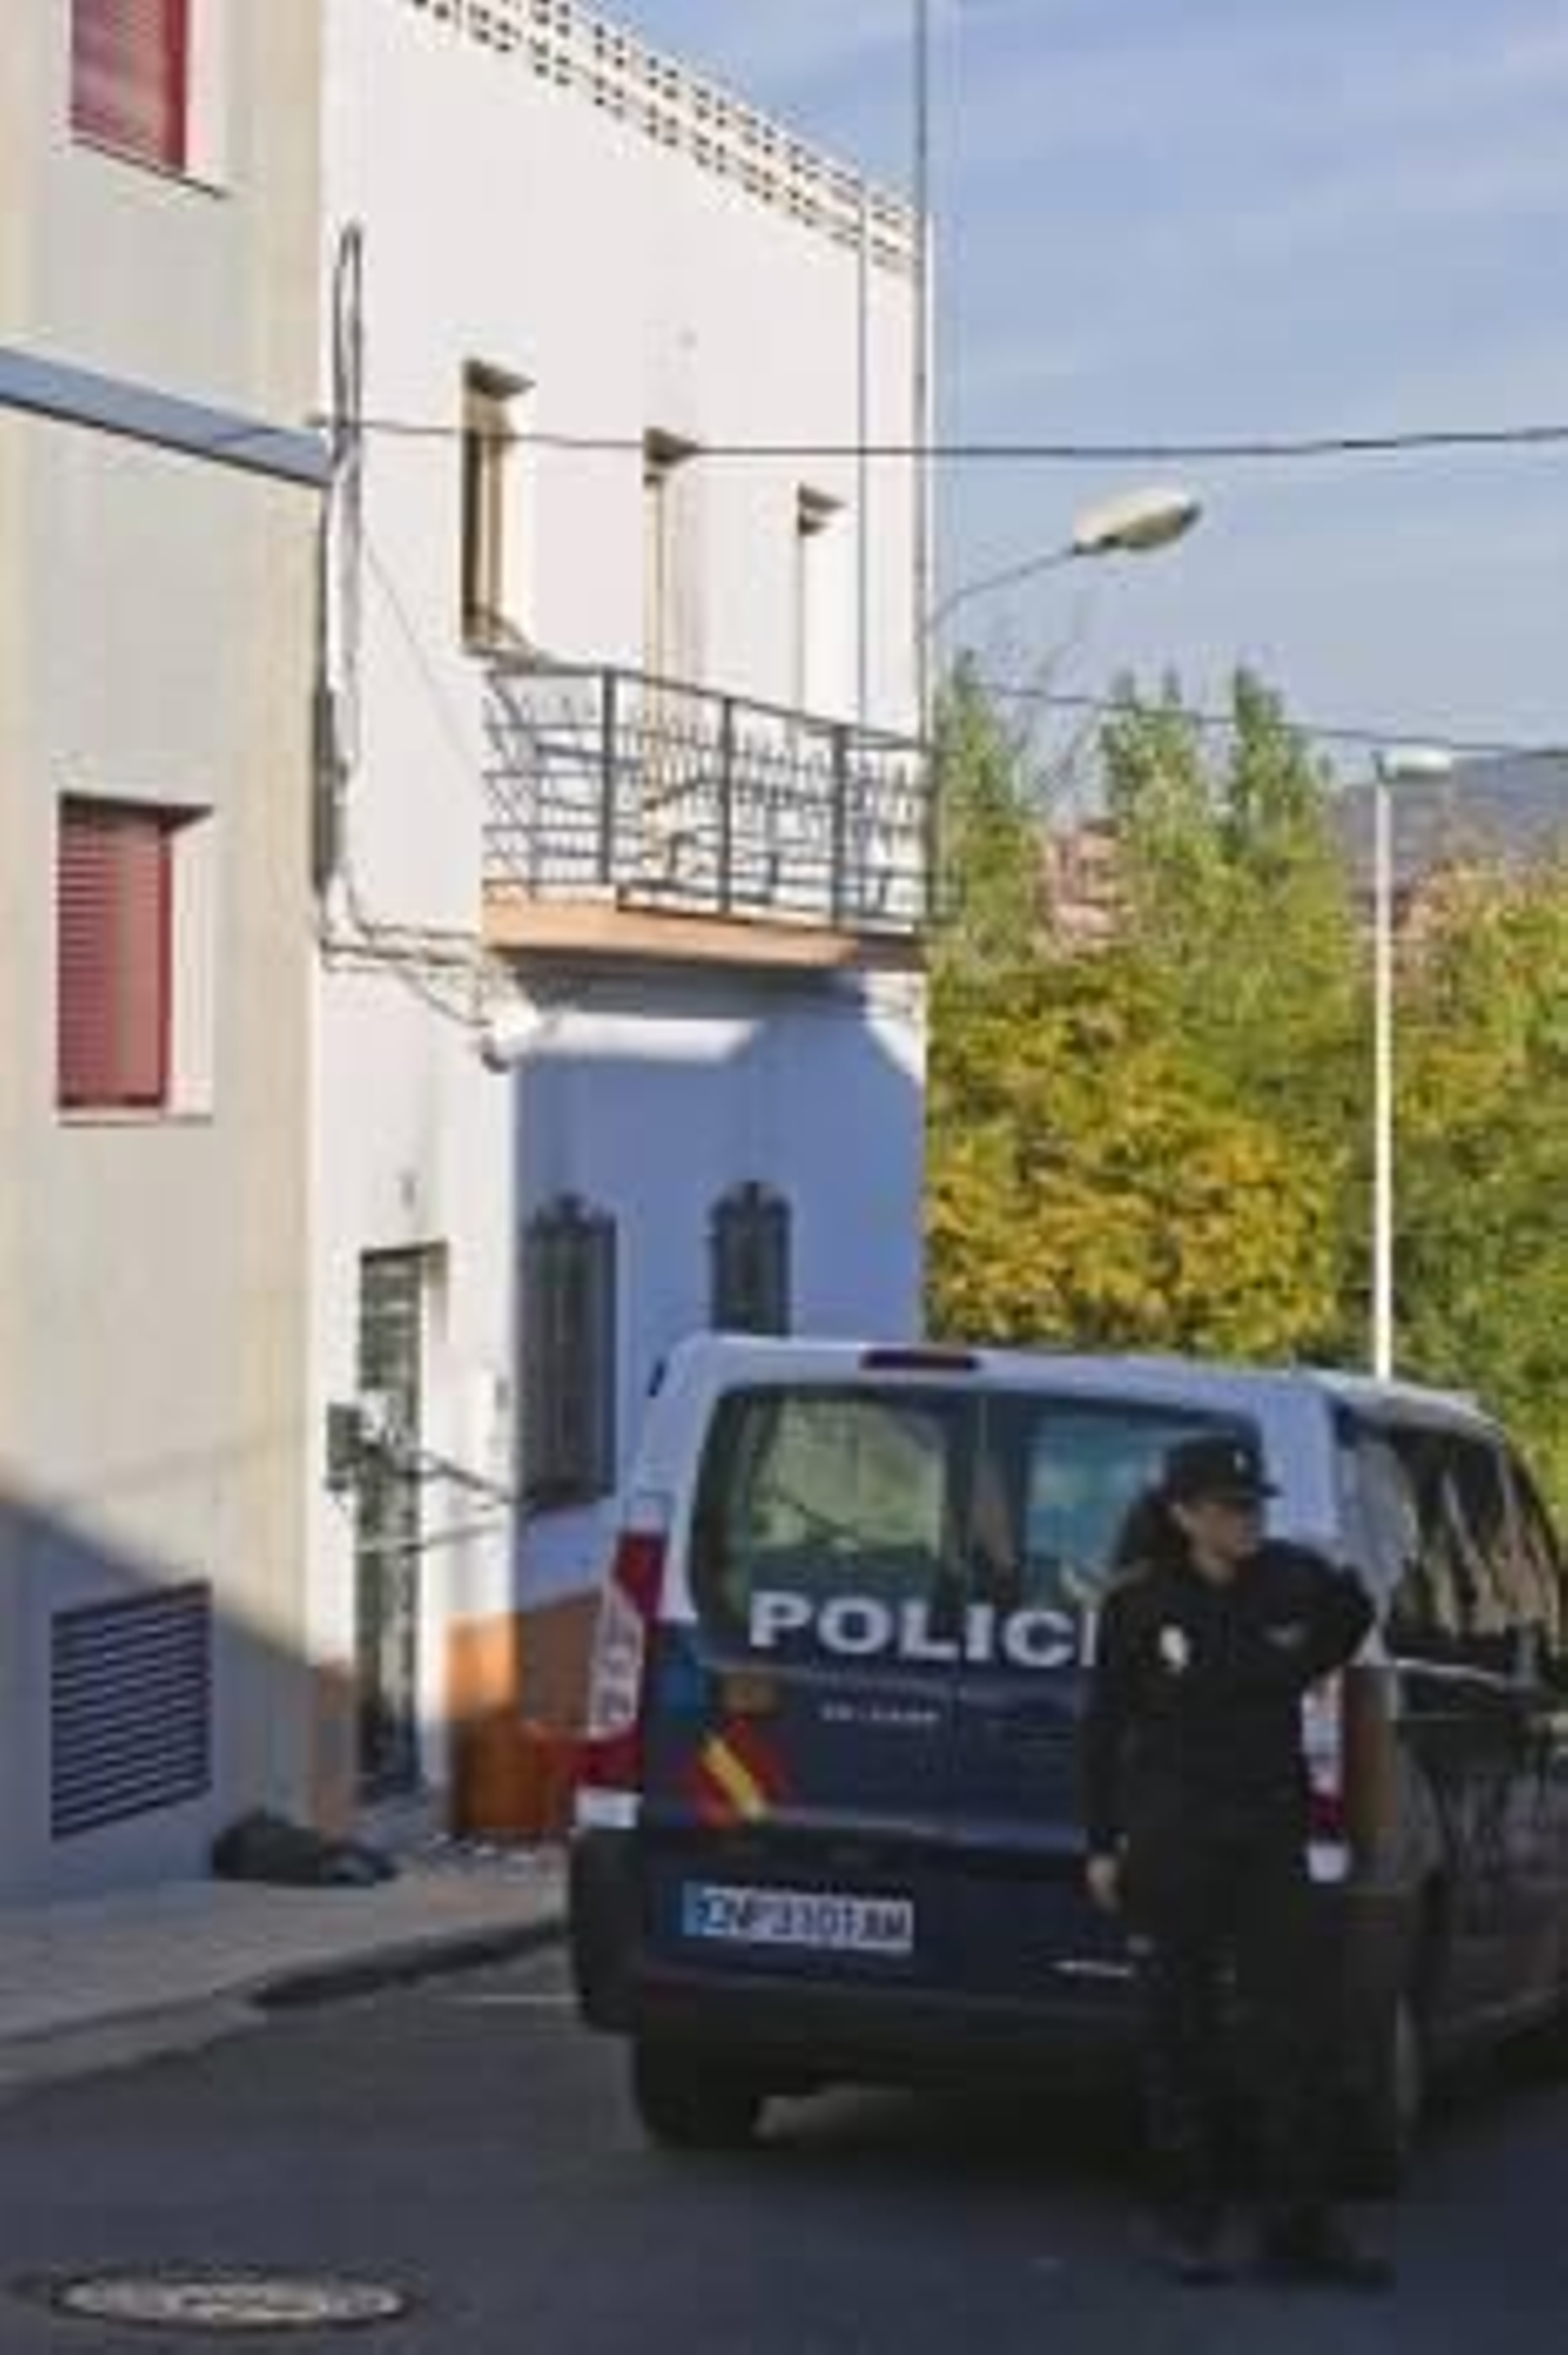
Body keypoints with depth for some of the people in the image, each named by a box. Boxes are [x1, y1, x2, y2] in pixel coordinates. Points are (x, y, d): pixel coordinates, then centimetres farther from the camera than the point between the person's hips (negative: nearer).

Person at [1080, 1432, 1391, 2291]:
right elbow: (1103, 1727, 0)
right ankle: (1192, 2225, 14)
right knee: (1180, 2031, 4)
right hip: (1168, 1839, -2)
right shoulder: (1139, 1605, -5)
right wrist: (1102, 1844, -2)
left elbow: (1352, 1616, 24)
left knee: (1296, 2027, -1)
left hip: (1268, 1834, 2)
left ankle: (1299, 2228, 5)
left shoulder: (1294, 1583, 0)